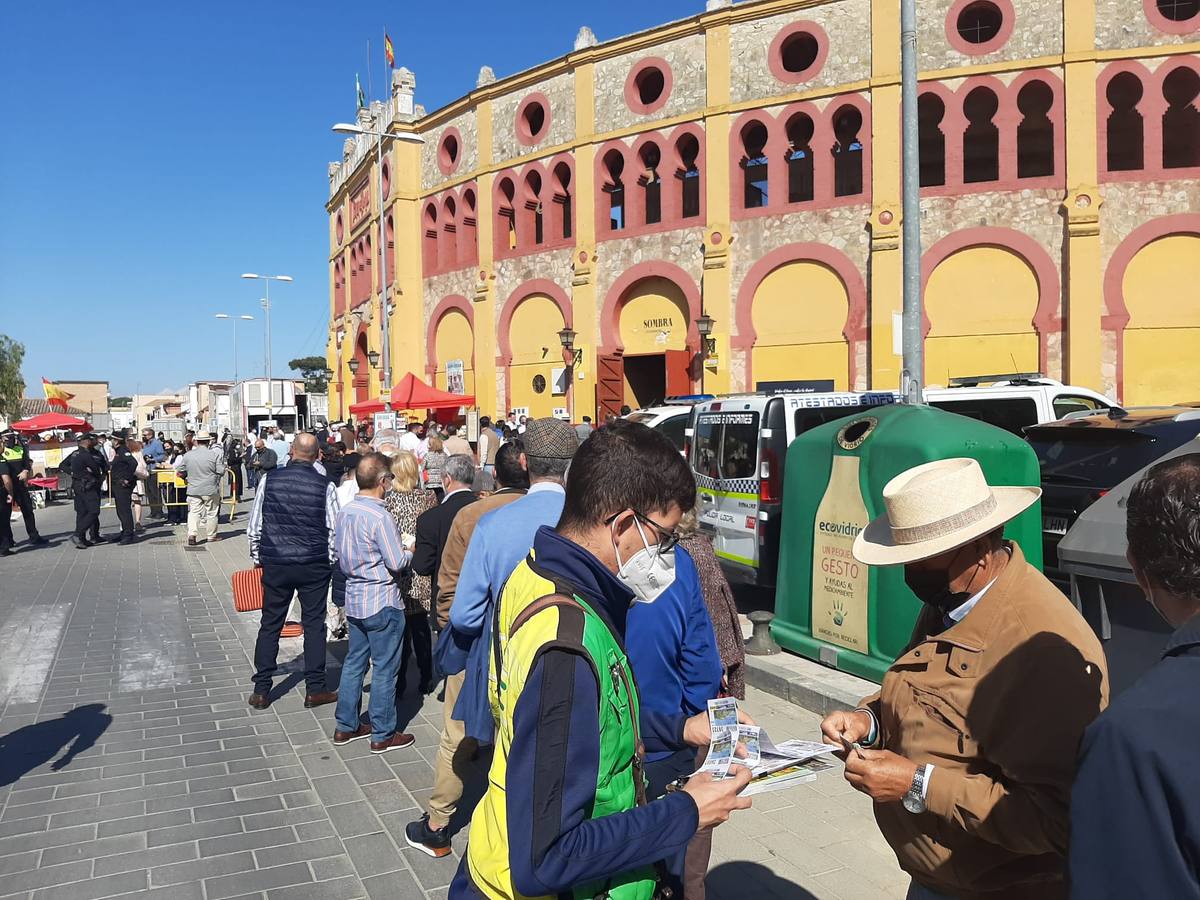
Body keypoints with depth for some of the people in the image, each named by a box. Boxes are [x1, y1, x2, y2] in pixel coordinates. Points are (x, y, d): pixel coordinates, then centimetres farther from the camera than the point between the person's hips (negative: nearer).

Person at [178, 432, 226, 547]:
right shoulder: (215, 454, -11)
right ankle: (211, 536, 18)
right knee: (211, 513, 10)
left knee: (193, 512, 6)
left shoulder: (188, 455, -1)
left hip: (193, 490, 2)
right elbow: (221, 471, -11)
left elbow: (181, 470, 9)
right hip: (210, 490, -2)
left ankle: (192, 534, -10)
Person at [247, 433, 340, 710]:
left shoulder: (269, 479, -4)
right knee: (314, 625, 8)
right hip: (315, 566, -1)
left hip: (274, 563, 1)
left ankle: (261, 691, 18)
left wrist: (257, 557, 13)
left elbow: (254, 525, 1)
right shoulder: (325, 485, -8)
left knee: (270, 625, 12)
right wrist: (330, 560, 9)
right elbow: (334, 529, -5)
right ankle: (315, 690, 13)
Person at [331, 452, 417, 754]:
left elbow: (342, 559, 12)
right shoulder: (380, 517, -22)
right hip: (382, 603, -8)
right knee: (384, 668, 3)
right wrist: (409, 550, 0)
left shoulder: (345, 512, 3)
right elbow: (397, 563, -19)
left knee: (354, 661, 17)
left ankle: (346, 726, 27)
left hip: (355, 599, 8)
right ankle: (383, 734, 13)